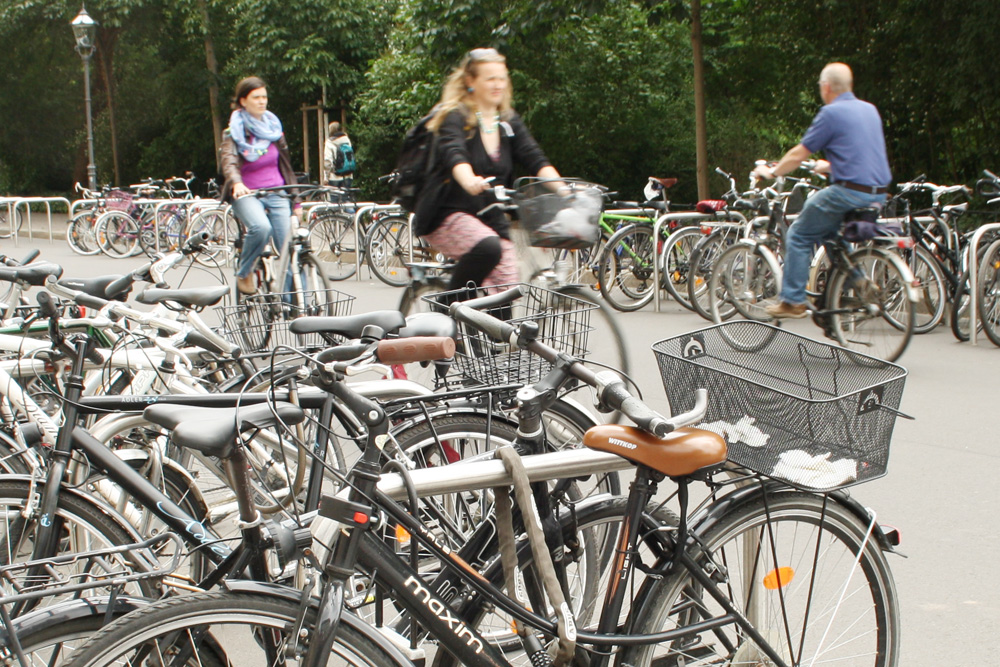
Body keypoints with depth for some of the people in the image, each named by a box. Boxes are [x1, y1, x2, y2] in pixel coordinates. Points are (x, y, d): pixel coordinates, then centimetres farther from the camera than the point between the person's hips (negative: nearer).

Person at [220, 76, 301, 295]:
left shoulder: (273, 126, 10)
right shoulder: (234, 131, -3)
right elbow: (229, 162, -21)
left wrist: (296, 202, 14)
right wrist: (236, 183, -43)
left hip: (277, 194, 4)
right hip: (247, 194, -4)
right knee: (261, 227, -35)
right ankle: (243, 274, -10)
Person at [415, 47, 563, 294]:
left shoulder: (509, 122, 9)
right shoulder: (455, 117, -8)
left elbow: (534, 158, -3)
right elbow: (454, 154, -28)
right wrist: (470, 182, -50)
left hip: (491, 218, 6)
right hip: (448, 215, -6)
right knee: (488, 247, -34)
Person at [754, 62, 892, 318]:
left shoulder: (831, 113, -6)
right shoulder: (870, 110, 17)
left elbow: (798, 155, -3)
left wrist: (771, 171, 14)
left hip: (849, 192, -8)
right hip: (878, 195, 8)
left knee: (799, 236, 6)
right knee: (830, 233, 29)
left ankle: (792, 301, 3)